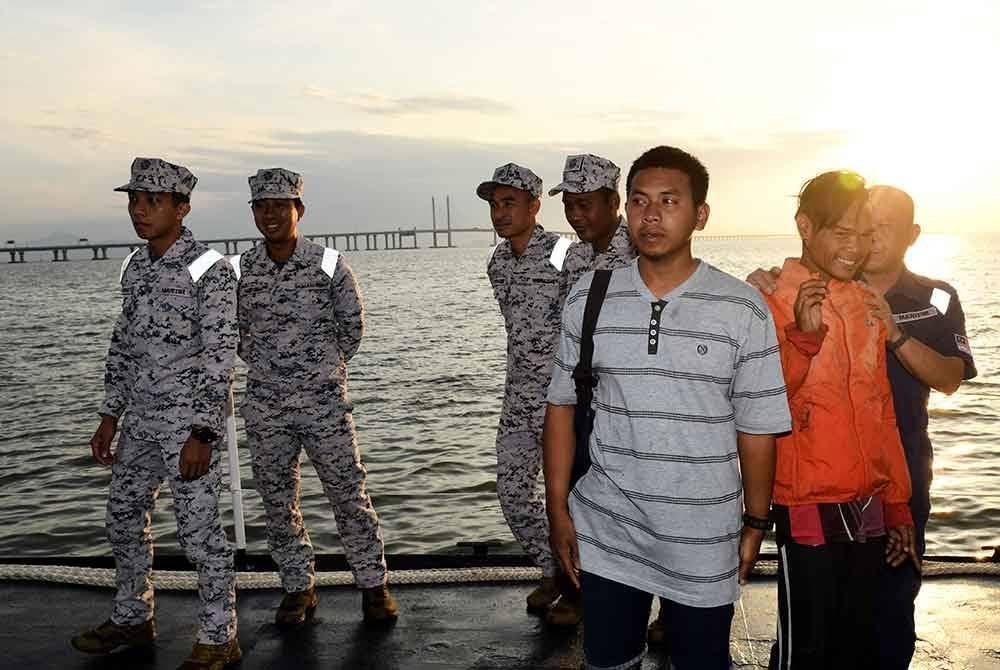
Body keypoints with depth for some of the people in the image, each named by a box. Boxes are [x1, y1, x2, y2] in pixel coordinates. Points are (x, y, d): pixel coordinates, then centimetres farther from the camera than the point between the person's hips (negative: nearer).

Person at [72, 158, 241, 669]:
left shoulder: (209, 269, -14)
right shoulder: (135, 266, 9)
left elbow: (220, 355, -17)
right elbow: (123, 344, 16)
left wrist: (201, 434, -20)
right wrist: (110, 416, 13)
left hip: (189, 422, -8)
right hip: (140, 419, 8)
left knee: (199, 531, -2)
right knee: (124, 518, 18)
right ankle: (132, 618, 37)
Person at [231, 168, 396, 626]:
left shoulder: (329, 264, -5)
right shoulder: (240, 270, 2)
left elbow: (353, 325, 5)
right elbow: (237, 330, 15)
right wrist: (268, 368, 10)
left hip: (325, 402, -3)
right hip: (264, 407, 3)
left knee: (349, 495, 2)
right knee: (277, 503, 10)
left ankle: (373, 584, 18)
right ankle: (298, 588, 26)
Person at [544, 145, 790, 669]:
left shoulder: (743, 310, -8)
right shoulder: (588, 298, -2)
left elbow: (756, 427, -2)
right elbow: (562, 405, 3)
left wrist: (755, 524, 2)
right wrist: (557, 508, 1)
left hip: (704, 544, -1)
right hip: (605, 534, 2)